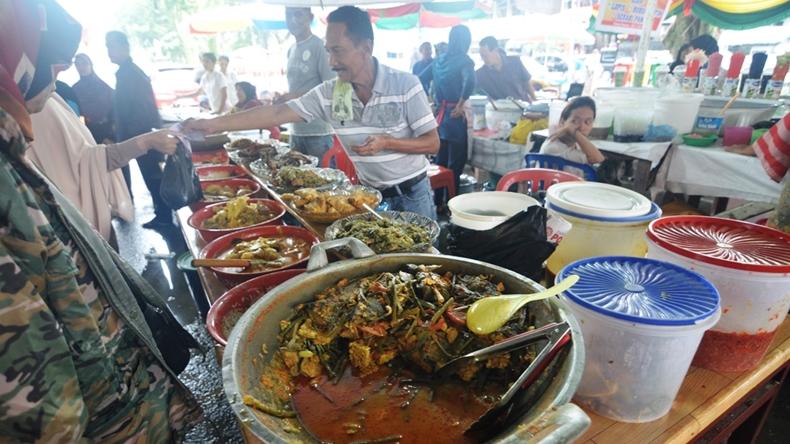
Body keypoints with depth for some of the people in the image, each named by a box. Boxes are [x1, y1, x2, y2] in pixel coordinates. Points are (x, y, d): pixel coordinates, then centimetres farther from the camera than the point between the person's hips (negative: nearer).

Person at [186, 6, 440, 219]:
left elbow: (432, 143, -12)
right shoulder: (327, 94, -7)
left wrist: (385, 142, -27)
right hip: (369, 196, 3)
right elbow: (276, 114, -9)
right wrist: (214, 124, -13)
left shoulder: (406, 85, -16)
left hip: (412, 195, -2)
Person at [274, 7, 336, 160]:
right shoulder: (291, 50, 16)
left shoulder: (319, 46, -7)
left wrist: (296, 96, -19)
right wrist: (282, 98, 3)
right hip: (295, 131, 8)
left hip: (318, 132, -7)